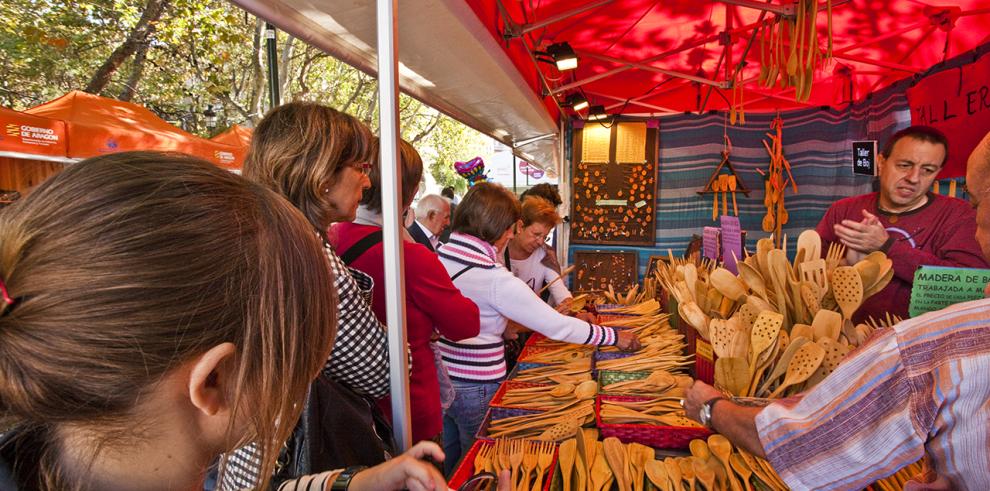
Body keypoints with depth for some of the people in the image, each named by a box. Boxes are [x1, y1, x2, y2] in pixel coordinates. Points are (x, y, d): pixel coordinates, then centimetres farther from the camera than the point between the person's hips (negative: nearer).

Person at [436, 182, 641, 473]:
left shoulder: (441, 255, -4)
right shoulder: (495, 279, -25)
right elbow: (557, 327, -20)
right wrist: (615, 337, -9)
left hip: (439, 376, 7)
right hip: (476, 387, -7)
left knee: (452, 461, 25)